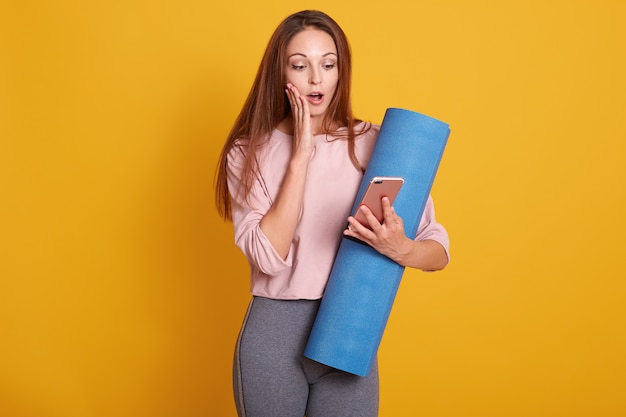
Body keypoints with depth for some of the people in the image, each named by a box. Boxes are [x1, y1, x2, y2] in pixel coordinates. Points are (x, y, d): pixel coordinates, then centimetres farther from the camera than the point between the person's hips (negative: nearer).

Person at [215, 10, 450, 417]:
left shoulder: (371, 144, -3)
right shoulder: (248, 153, -2)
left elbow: (438, 249, -4)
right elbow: (268, 256, -15)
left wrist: (400, 249, -26)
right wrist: (300, 155, -15)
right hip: (272, 336, 0)